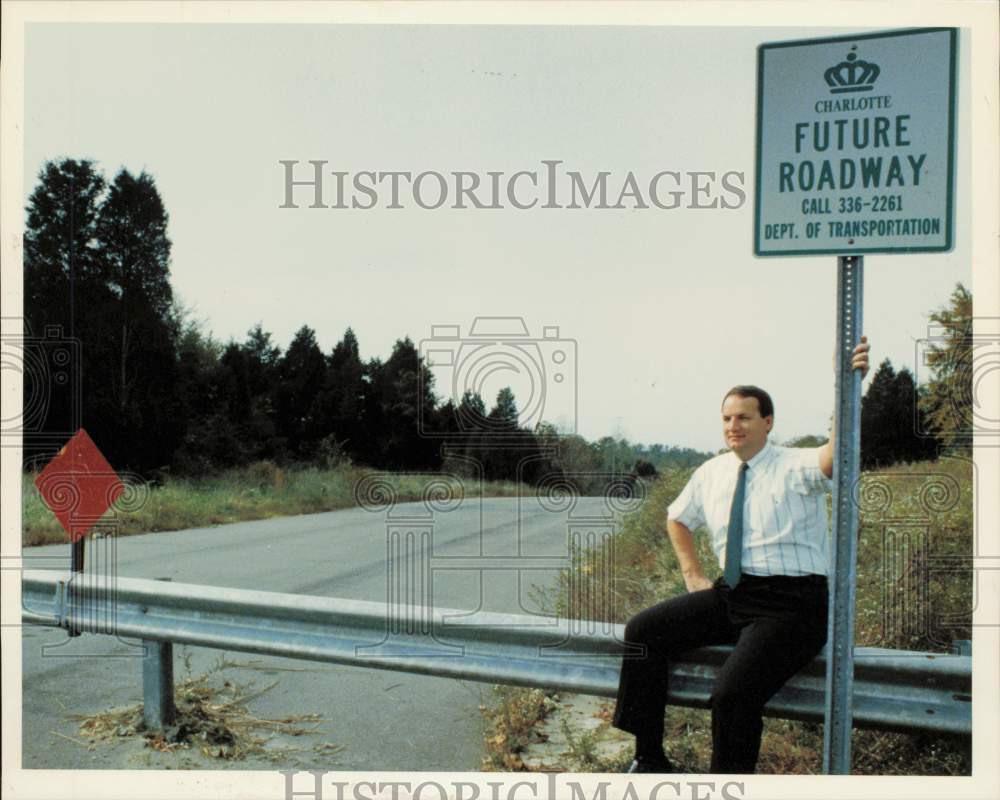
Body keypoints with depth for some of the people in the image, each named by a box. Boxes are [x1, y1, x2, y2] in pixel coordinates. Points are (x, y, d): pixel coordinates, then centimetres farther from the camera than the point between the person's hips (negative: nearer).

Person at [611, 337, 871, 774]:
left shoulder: (794, 467, -7)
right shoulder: (711, 473, 11)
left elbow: (834, 457, -31)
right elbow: (677, 519, 28)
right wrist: (692, 575, 15)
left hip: (791, 604, -7)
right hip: (731, 594, 7)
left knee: (733, 693, -27)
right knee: (643, 630, -6)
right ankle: (649, 759, 5)